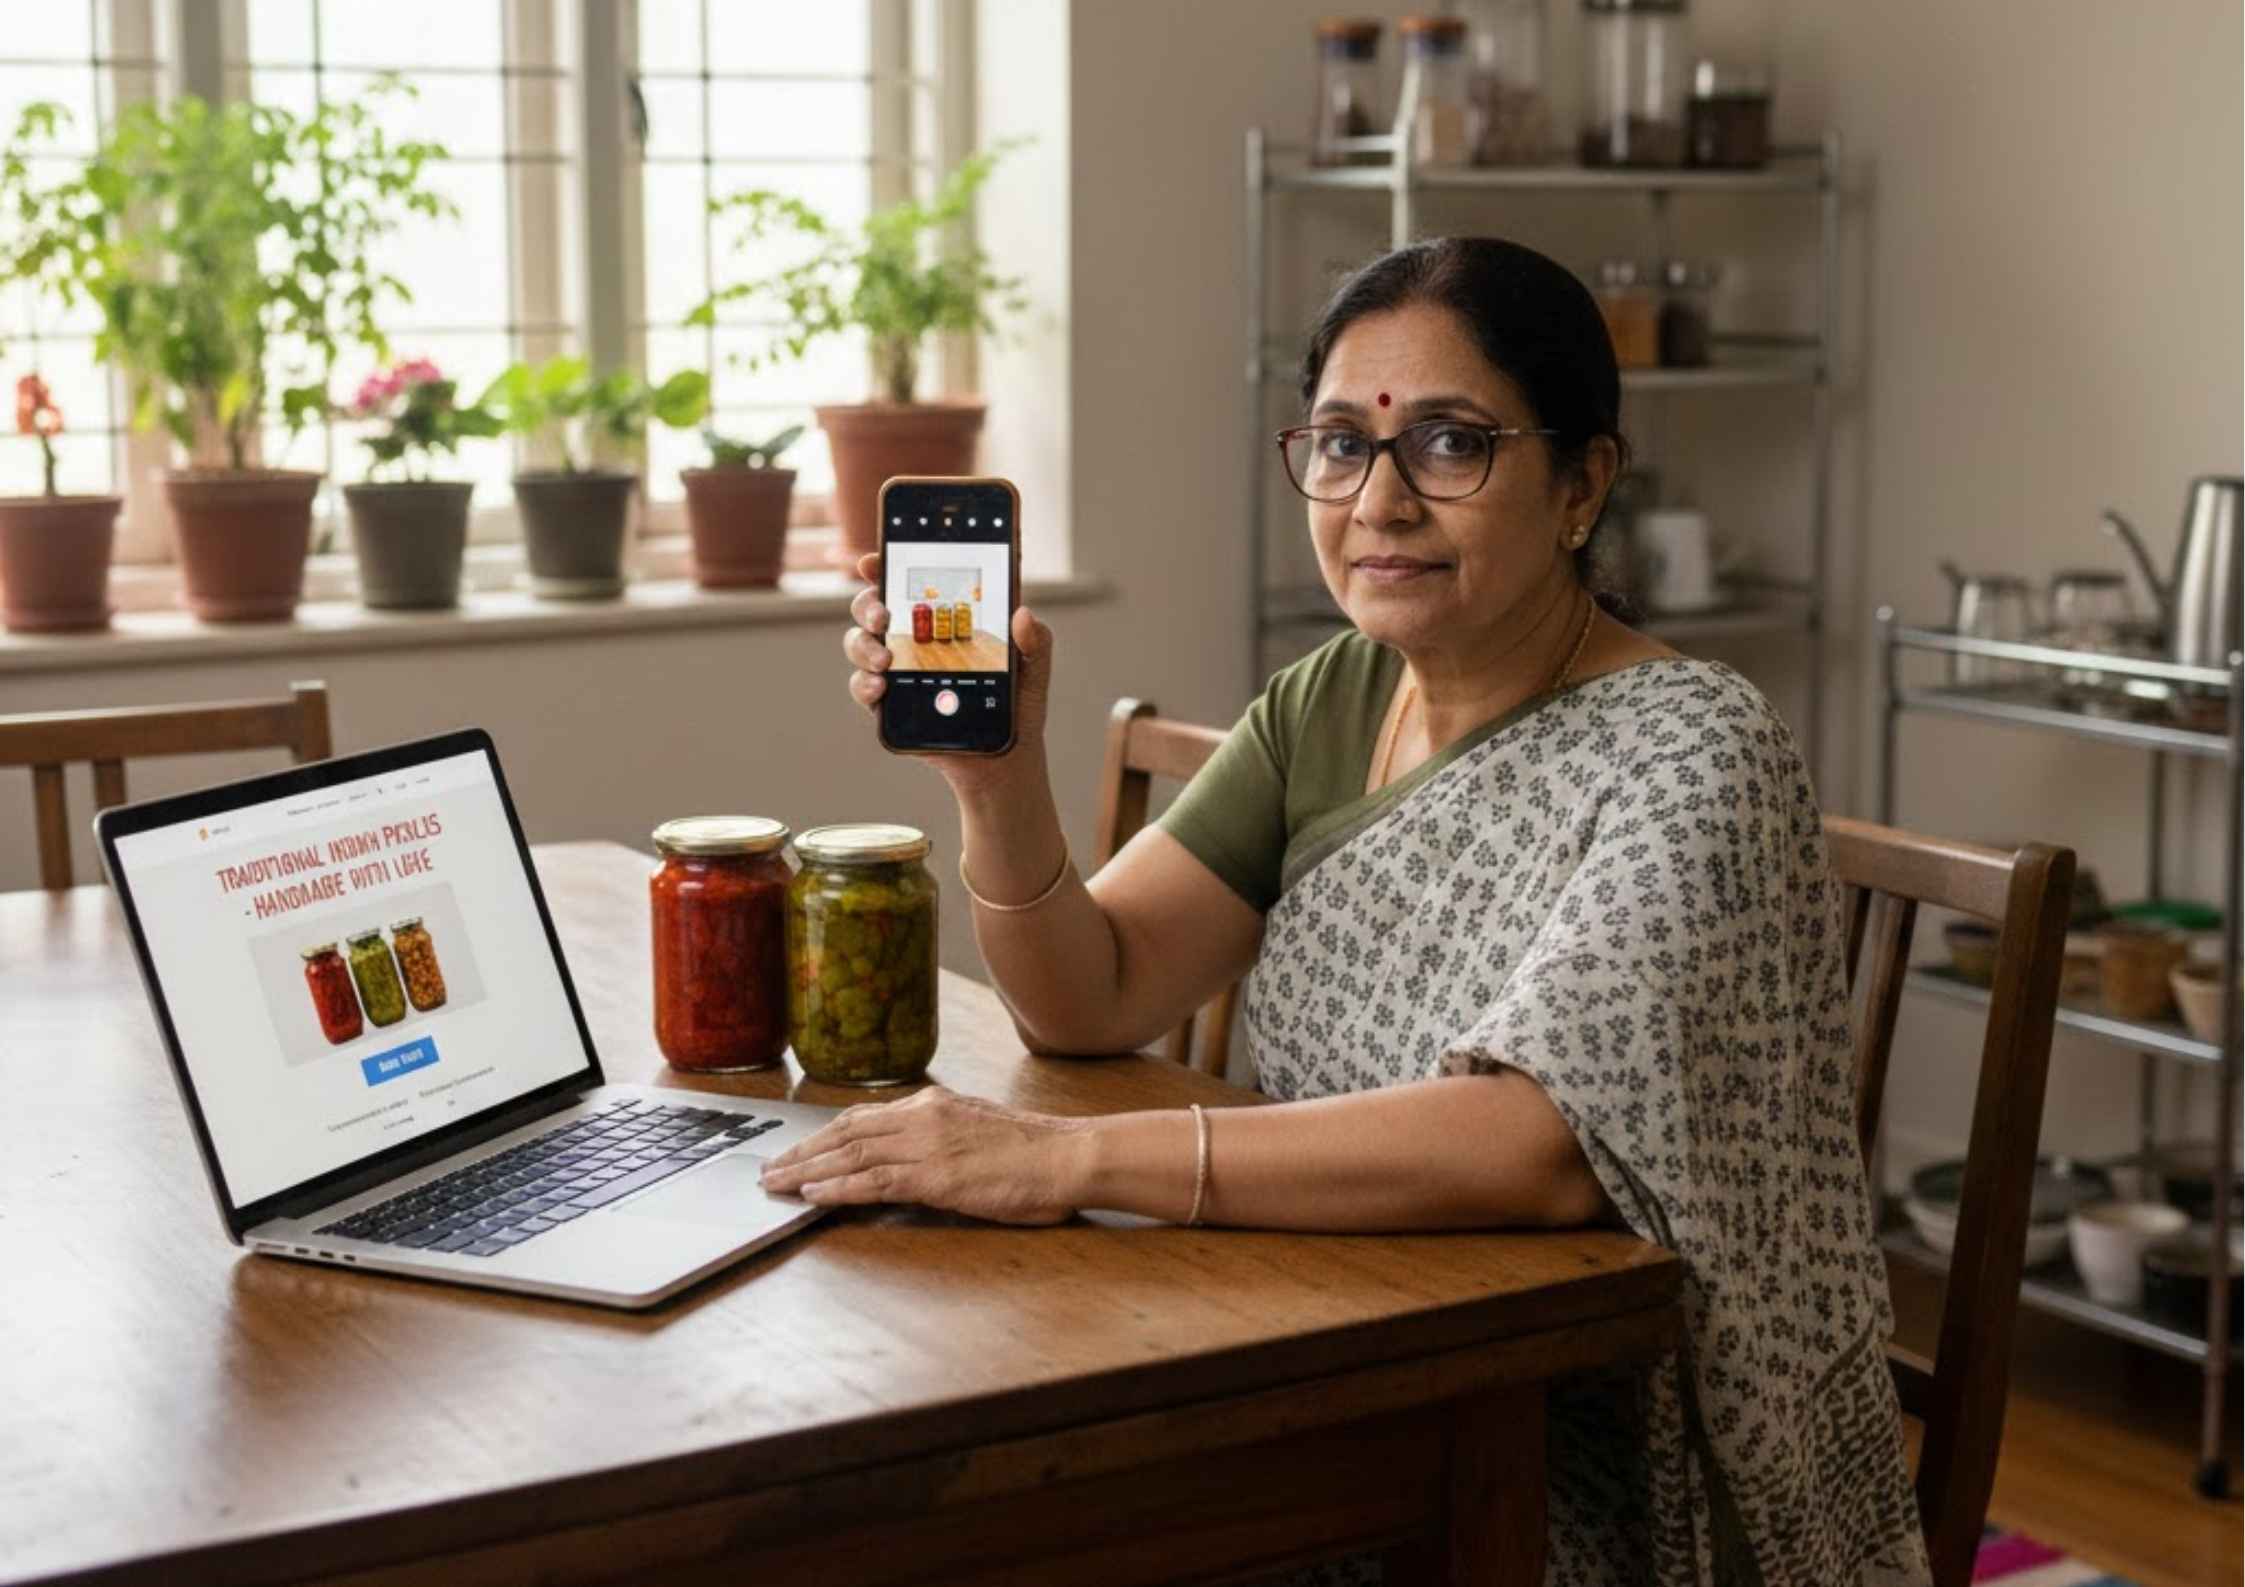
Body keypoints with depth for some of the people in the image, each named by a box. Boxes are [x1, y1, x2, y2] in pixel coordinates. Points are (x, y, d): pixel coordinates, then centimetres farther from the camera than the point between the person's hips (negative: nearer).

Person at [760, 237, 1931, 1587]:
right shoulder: (1328, 706, 4)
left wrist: (1071, 1158, -34)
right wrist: (997, 772, -18)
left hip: (1626, 1469, -5)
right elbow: (1091, 1000, 1)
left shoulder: (1688, 756, -17)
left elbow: (1544, 1144, -31)